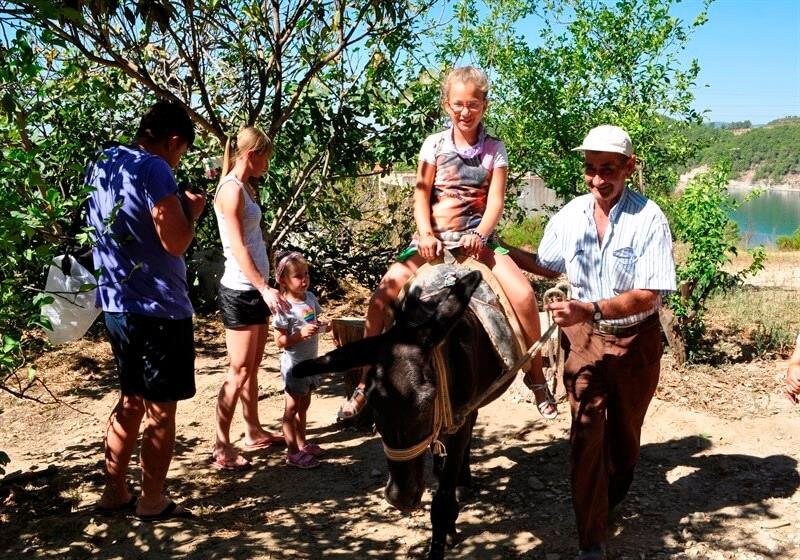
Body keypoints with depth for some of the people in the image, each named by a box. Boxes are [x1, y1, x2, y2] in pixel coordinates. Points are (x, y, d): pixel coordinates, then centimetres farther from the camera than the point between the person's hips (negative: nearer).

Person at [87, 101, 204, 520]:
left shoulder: (101, 165, 11)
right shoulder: (153, 169, -16)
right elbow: (175, 243, -21)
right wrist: (191, 210, -2)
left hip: (116, 305, 8)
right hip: (158, 308, -8)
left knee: (131, 400, 20)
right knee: (160, 408, 5)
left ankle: (114, 493, 27)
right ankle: (152, 502, 17)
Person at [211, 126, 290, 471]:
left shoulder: (245, 188, 13)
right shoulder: (232, 189, -14)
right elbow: (238, 248, -20)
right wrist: (265, 288, -24)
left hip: (254, 289, 9)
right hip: (240, 291, -9)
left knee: (252, 367, 16)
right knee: (239, 371, -4)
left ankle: (253, 433, 28)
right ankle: (222, 449, 4)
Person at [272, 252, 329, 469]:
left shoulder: (310, 298, 2)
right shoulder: (284, 307, -19)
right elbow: (280, 341, -18)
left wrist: (322, 326, -6)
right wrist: (301, 333, -30)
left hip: (310, 361, 7)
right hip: (293, 364, -7)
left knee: (303, 405, 20)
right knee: (292, 408, 4)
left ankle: (302, 443, 34)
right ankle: (292, 452, 14)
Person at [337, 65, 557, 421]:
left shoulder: (494, 149, 7)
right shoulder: (435, 144, 6)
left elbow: (495, 200, -3)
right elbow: (421, 194, 0)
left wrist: (479, 236, -20)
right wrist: (426, 234, -17)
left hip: (477, 238, 0)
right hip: (434, 237, 1)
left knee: (524, 294, -23)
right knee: (384, 293, -19)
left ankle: (536, 377, -1)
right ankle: (366, 381, -4)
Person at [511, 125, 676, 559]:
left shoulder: (648, 218, -18)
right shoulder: (570, 215, -5)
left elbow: (648, 295, -23)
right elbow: (548, 265, 13)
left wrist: (591, 309, -36)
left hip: (636, 340, -2)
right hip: (583, 338, 2)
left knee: (624, 431, 17)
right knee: (586, 434, -2)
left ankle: (610, 501, 45)